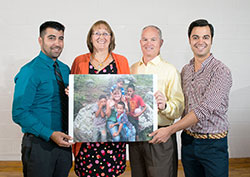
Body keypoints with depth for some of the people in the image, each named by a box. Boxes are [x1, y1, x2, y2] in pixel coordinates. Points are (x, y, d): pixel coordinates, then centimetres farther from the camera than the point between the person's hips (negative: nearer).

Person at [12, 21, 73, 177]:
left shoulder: (65, 69, 8)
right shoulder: (30, 72, -13)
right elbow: (19, 113, -16)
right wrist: (50, 134, -22)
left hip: (63, 142, 6)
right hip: (40, 144, -6)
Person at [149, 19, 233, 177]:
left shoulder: (221, 71, -14)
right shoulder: (185, 70, 7)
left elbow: (205, 109, -22)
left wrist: (170, 130, -23)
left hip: (213, 145, -5)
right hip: (188, 140, 5)